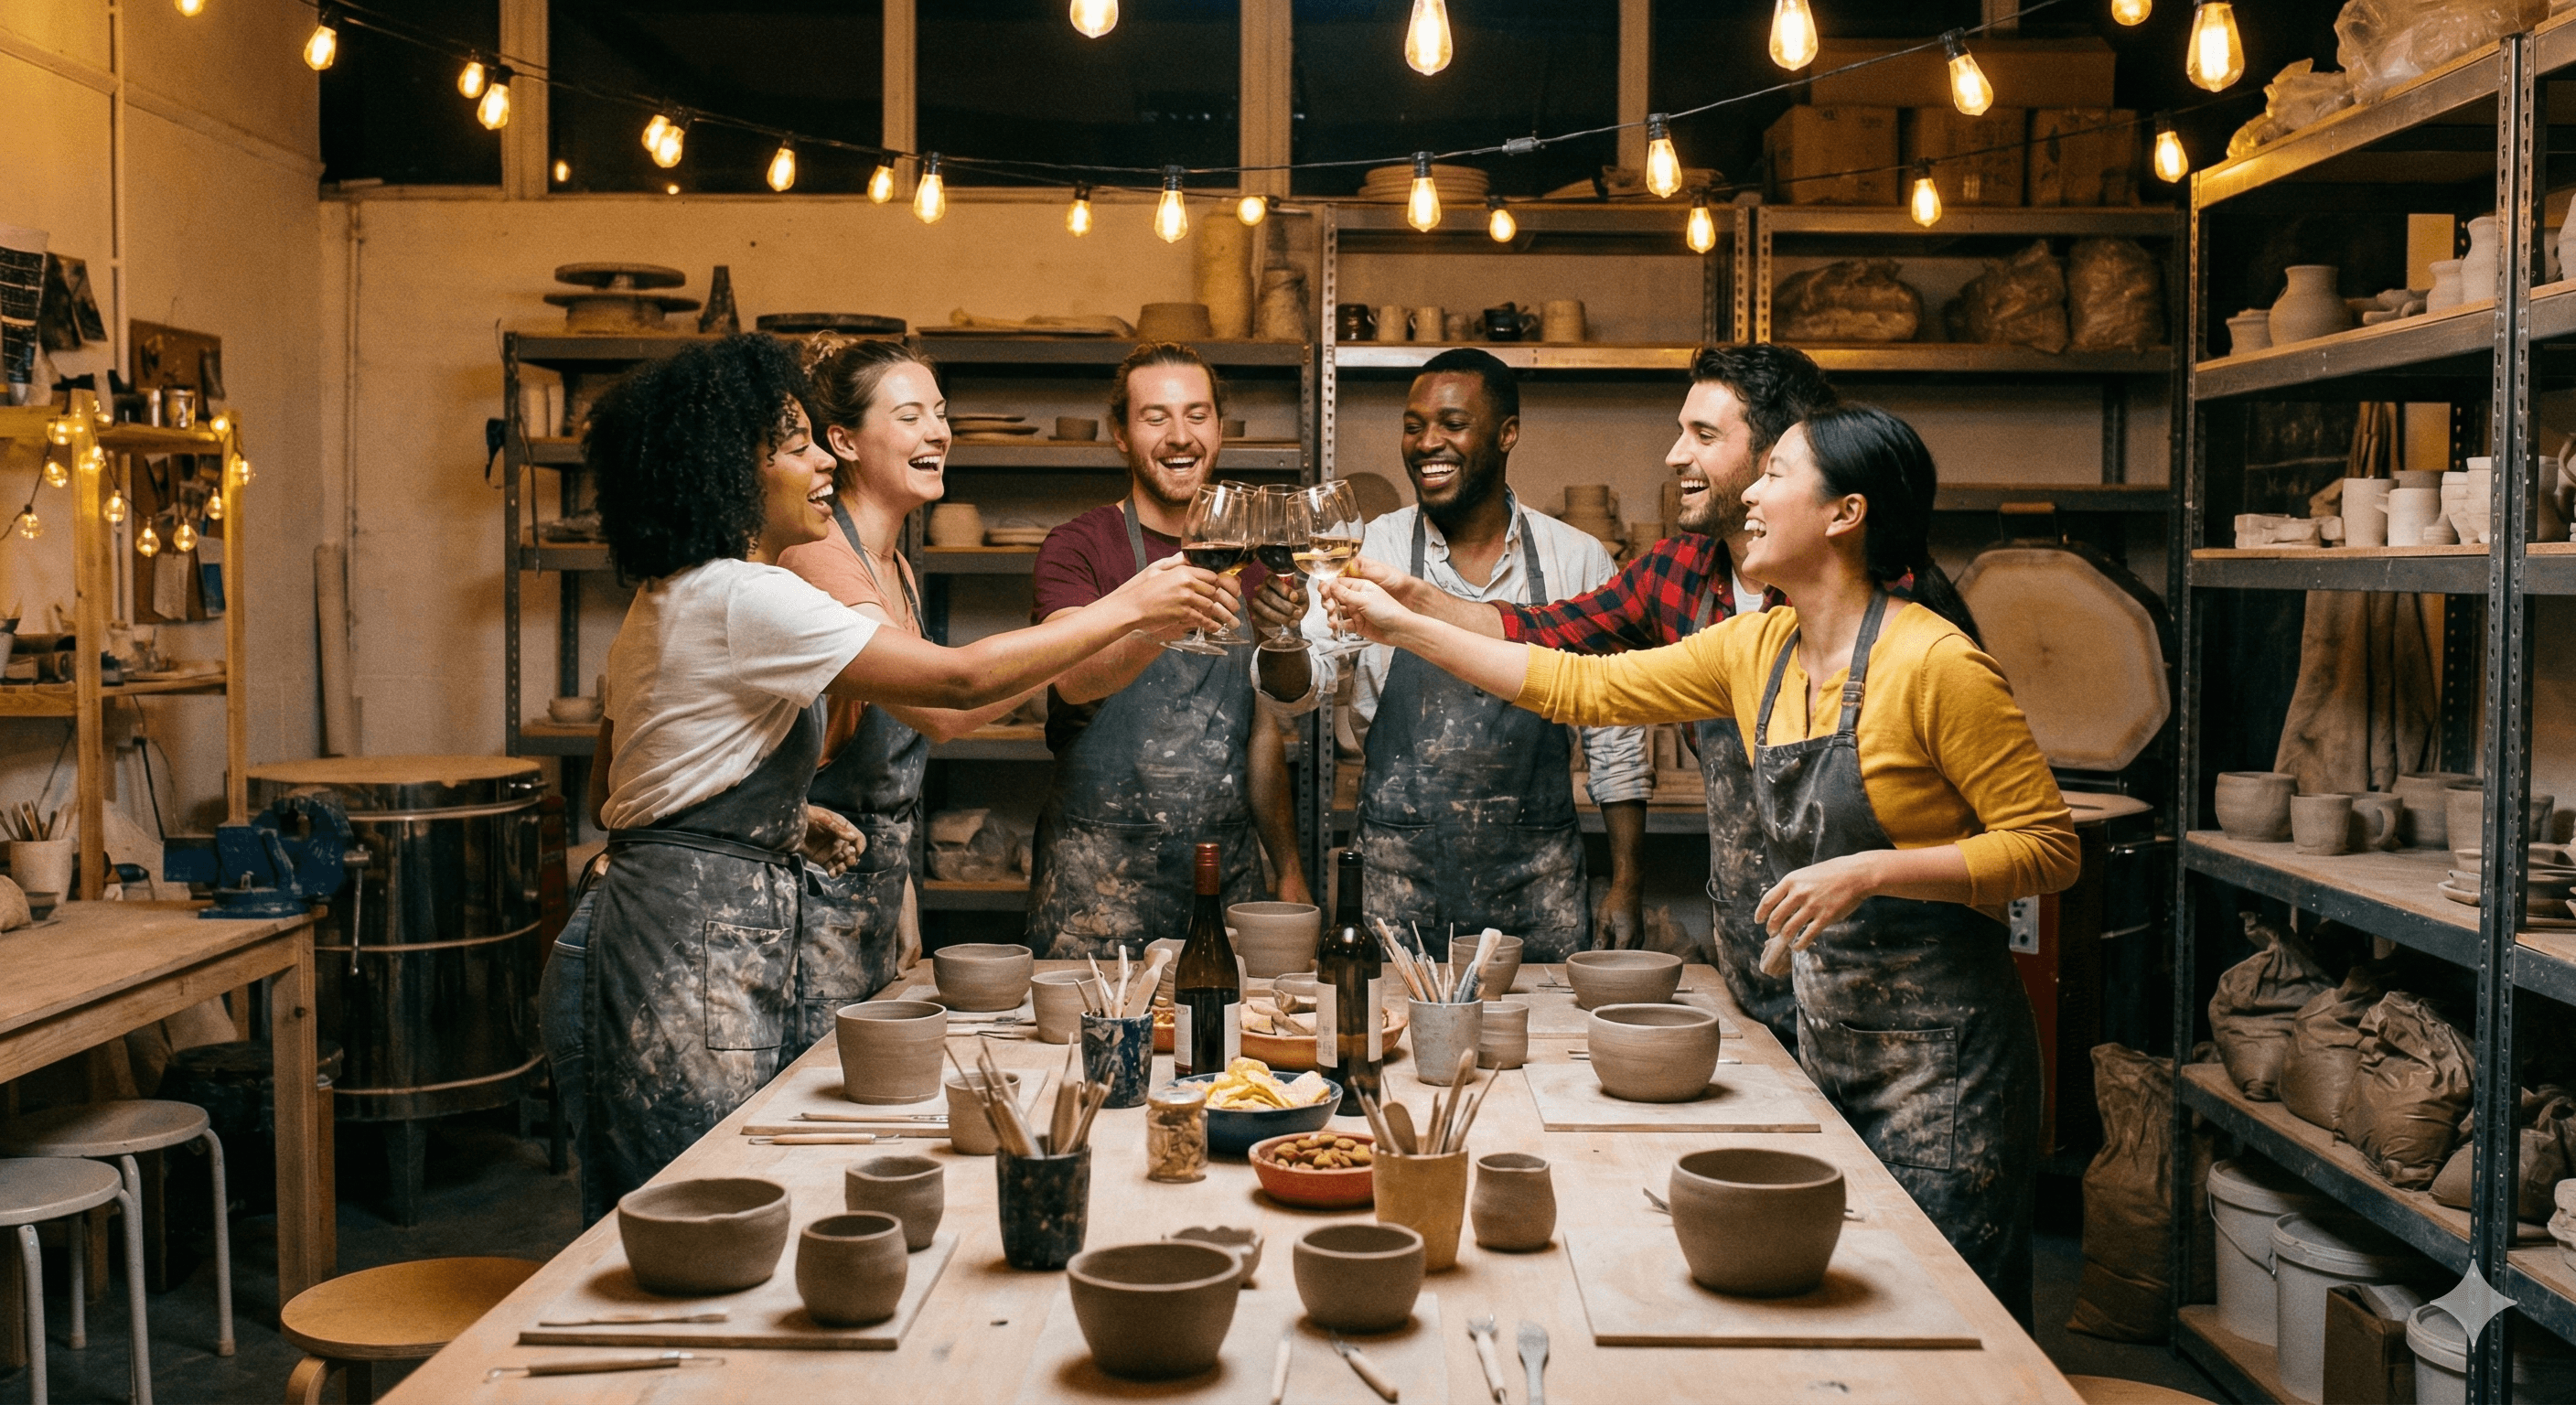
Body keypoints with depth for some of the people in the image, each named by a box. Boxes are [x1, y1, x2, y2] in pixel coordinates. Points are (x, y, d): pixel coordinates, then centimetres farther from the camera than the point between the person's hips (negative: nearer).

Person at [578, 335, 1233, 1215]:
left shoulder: (670, 598, 15)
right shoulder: (744, 598, -17)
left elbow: (613, 790, 20)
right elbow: (961, 680, -21)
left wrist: (781, 821, 11)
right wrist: (1126, 610, -13)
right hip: (696, 935, -10)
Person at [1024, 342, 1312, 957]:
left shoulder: (1245, 560, 13)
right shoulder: (1078, 547, -4)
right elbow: (1073, 678, -25)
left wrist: (1290, 871, 12)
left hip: (1227, 870, 4)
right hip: (1099, 880, -4)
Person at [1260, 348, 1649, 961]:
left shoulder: (1580, 559, 2)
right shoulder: (1368, 551, 1)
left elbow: (1614, 735, 7)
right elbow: (1301, 685, -8)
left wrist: (1626, 886, 3)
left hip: (1539, 886, 1)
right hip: (1399, 879, 0)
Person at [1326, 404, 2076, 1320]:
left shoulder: (1933, 662, -16)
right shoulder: (1757, 651, 6)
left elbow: (2049, 847, -14)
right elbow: (1582, 688, 12)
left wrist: (1868, 871, -24)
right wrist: (1403, 627, 12)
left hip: (1939, 1051, -7)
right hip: (1826, 1041, 7)